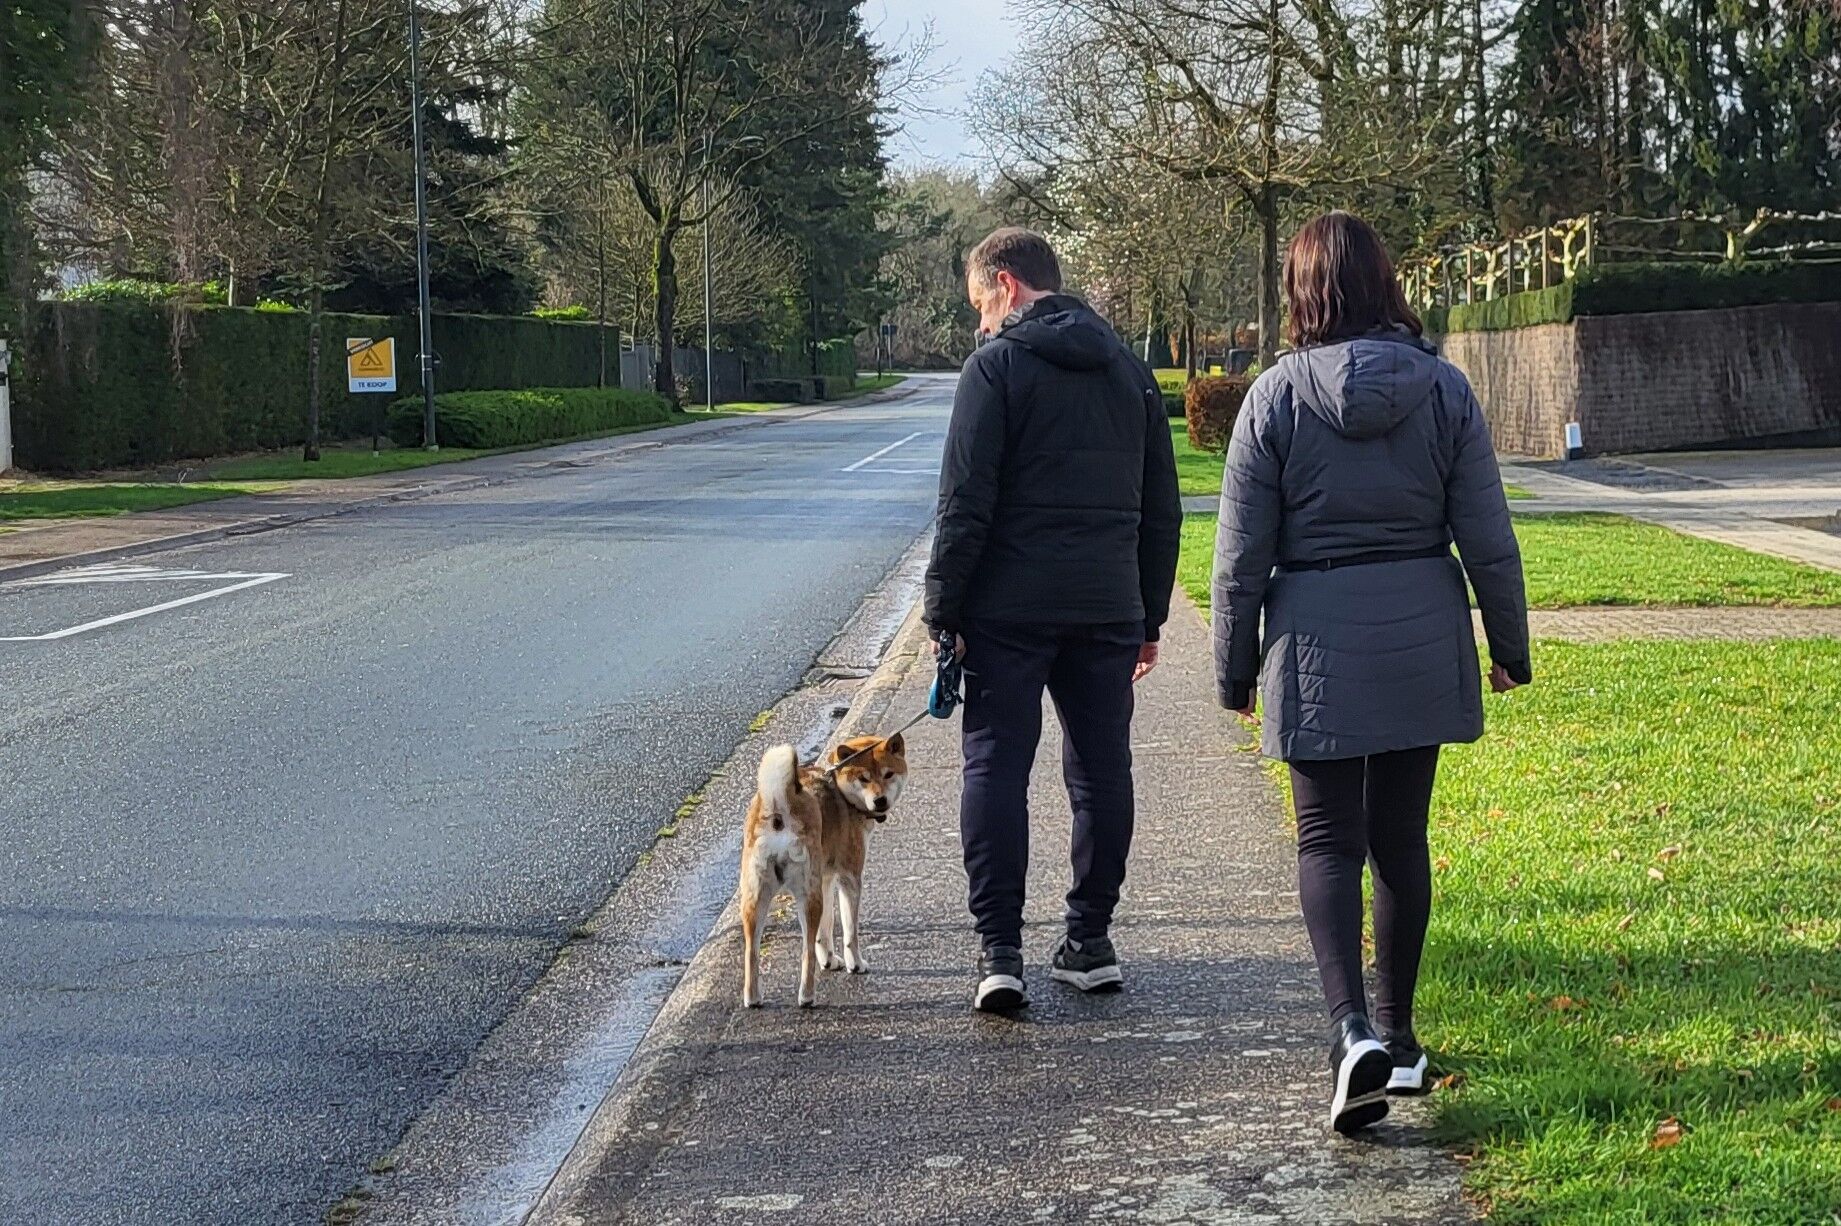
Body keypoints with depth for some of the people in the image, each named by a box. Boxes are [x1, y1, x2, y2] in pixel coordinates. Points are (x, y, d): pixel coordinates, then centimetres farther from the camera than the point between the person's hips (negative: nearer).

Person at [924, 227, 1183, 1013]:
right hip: (1108, 608, 5)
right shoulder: (1130, 370, 14)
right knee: (1101, 771, 11)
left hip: (1009, 608, -5)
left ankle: (1000, 950, -4)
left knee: (996, 768, 0)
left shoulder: (998, 365, -4)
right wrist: (1149, 618, 20)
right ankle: (1091, 943, 16)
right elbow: (1161, 510, 16)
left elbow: (965, 502, -11)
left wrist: (941, 607, -5)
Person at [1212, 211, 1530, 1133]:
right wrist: (1509, 643, 12)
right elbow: (1487, 535, 0)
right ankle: (1397, 1037, 22)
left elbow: (1243, 551, -5)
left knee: (1329, 839, 2)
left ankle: (1353, 1029, -18)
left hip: (1318, 642, -2)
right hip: (1423, 639, 3)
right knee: (1401, 838, 13)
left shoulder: (1277, 395, -8)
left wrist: (1236, 666, 5)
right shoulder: (1443, 388, -2)